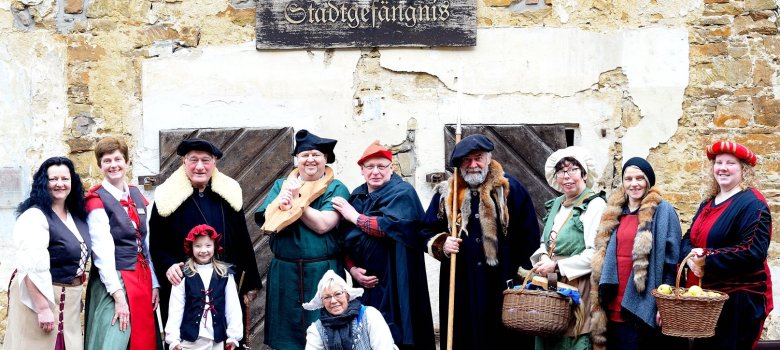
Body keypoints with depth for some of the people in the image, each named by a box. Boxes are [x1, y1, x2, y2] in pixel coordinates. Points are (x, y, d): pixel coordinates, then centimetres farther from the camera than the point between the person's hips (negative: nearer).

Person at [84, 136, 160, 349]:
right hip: (114, 282, -7)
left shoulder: (136, 196, 12)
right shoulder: (97, 200, -9)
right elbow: (103, 252, -15)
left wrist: (154, 284, 9)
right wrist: (118, 295, -20)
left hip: (143, 279, 7)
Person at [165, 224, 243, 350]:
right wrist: (173, 338, -5)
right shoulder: (183, 275, -3)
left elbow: (233, 306, 4)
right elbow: (175, 308, -3)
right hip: (190, 339, -2)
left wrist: (234, 335, 1)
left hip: (217, 340, 2)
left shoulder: (225, 274, 3)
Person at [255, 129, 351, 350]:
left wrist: (295, 200, -11)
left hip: (322, 273, -3)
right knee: (286, 331, 7)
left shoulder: (336, 188, 0)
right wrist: (280, 203, -17)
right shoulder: (281, 186, 11)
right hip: (284, 273, 3)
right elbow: (266, 222, 0)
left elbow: (323, 224, -14)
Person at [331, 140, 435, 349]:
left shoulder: (402, 193, -4)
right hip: (365, 284, 5)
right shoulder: (356, 197, 12)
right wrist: (352, 269, -5)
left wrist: (355, 216, -10)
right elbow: (347, 240, 12)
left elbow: (391, 226, -22)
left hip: (394, 284, -5)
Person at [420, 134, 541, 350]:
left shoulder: (510, 188, 3)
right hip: (460, 287, 2)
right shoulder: (446, 194, 10)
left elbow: (529, 236, 4)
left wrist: (520, 272, 0)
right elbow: (428, 231, 15)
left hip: (503, 284, -2)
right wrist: (442, 244, -6)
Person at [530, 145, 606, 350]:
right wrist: (543, 257, -2)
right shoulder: (556, 204, 15)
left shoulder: (595, 204, -9)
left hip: (578, 289, -7)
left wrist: (557, 266, -14)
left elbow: (596, 254, -16)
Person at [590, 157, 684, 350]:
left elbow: (671, 260, -8)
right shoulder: (614, 212, 12)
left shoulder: (663, 211, -5)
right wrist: (602, 298, 11)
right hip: (615, 305, 5)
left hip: (643, 306, -5)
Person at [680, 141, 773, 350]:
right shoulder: (709, 203, 14)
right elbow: (688, 239, 14)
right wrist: (691, 256, -11)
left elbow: (753, 251, -23)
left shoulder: (752, 203, -13)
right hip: (704, 296, 8)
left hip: (739, 299, -8)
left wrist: (707, 258, -23)